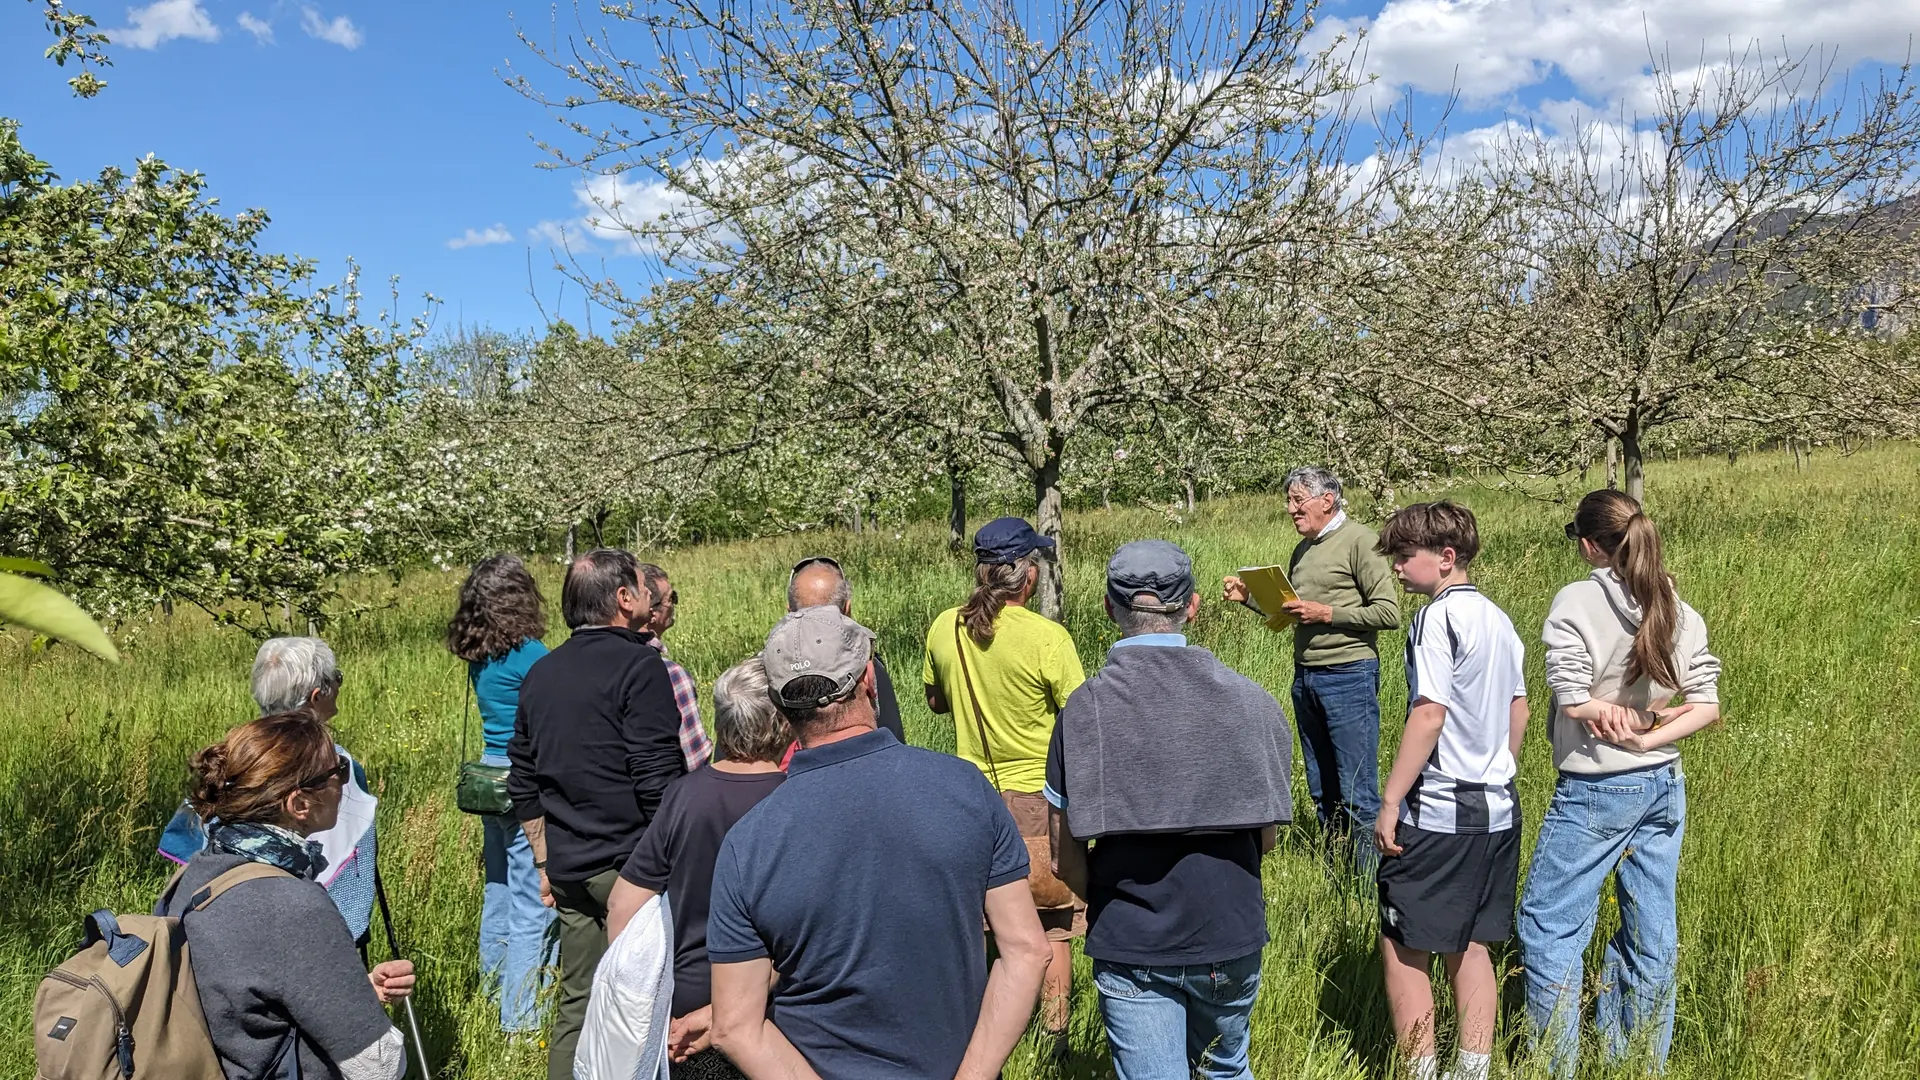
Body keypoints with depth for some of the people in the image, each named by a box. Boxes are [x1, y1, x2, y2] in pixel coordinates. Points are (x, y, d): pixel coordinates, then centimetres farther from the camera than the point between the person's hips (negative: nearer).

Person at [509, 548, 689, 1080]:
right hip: (631, 864, -7)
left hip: (568, 870, 7)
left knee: (576, 1003, 16)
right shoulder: (639, 666, -13)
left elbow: (524, 785, 16)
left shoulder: (540, 674, 10)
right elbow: (659, 782, -17)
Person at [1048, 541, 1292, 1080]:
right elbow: (1265, 836, 2)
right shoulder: (1248, 698, -7)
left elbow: (1066, 856, -7)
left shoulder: (1083, 710, -12)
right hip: (1232, 936, 3)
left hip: (1131, 947, -3)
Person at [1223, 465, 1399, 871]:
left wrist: (1326, 613, -18)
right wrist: (1250, 596, 5)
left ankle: (1373, 882, 5)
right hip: (1305, 677, 8)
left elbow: (1389, 613, -14)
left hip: (1349, 675, -8)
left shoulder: (1359, 541, -9)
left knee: (1358, 792, -4)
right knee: (1321, 790, 13)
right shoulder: (1303, 549, 15)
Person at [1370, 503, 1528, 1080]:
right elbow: (1519, 710, 16)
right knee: (1471, 946, 16)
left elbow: (1430, 714, -21)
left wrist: (1389, 802, -17)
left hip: (1438, 813, -8)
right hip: (1498, 809, 9)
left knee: (1402, 947, 2)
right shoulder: (1499, 620, 10)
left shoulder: (1438, 618, -15)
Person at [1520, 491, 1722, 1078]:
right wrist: (1648, 735, -7)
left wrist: (1611, 713, -5)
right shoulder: (1678, 609, 4)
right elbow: (1706, 705, 1)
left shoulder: (1576, 600, -14)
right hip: (1664, 786, 7)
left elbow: (1572, 699, -22)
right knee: (1651, 932, 14)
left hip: (1596, 792, -7)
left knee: (1548, 925, 3)